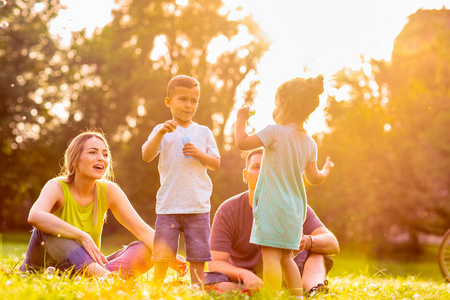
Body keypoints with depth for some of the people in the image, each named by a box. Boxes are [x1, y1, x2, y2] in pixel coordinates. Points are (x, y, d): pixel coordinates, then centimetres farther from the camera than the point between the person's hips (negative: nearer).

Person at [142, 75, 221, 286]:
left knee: (198, 255, 4)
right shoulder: (162, 130, 5)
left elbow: (216, 164, 7)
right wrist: (160, 133, -20)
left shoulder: (203, 132, 9)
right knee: (162, 255, 1)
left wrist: (198, 154, -11)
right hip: (168, 205, -1)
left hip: (198, 205, 1)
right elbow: (146, 156, -8)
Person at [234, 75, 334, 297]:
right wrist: (326, 171, 37)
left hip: (272, 207, -8)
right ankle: (298, 296, 20)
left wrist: (241, 119, 5)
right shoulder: (310, 143, 9)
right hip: (295, 209, 8)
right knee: (286, 257, 18)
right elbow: (314, 178, 15)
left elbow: (242, 142, -11)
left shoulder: (274, 132, -11)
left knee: (271, 254, -10)